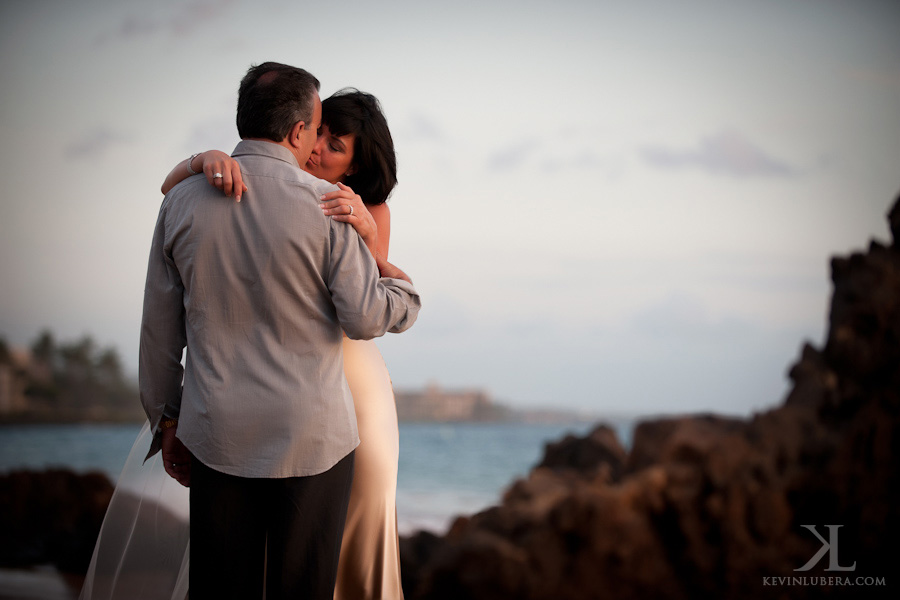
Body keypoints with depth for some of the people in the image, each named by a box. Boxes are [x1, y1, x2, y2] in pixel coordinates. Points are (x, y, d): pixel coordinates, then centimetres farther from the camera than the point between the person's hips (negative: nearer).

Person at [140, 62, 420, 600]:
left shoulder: (183, 201, 1)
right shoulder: (326, 204, -10)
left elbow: (160, 328, 6)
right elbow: (364, 317, -9)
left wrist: (166, 420, 16)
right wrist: (404, 286, 12)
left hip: (218, 434, 3)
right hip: (313, 436, -3)